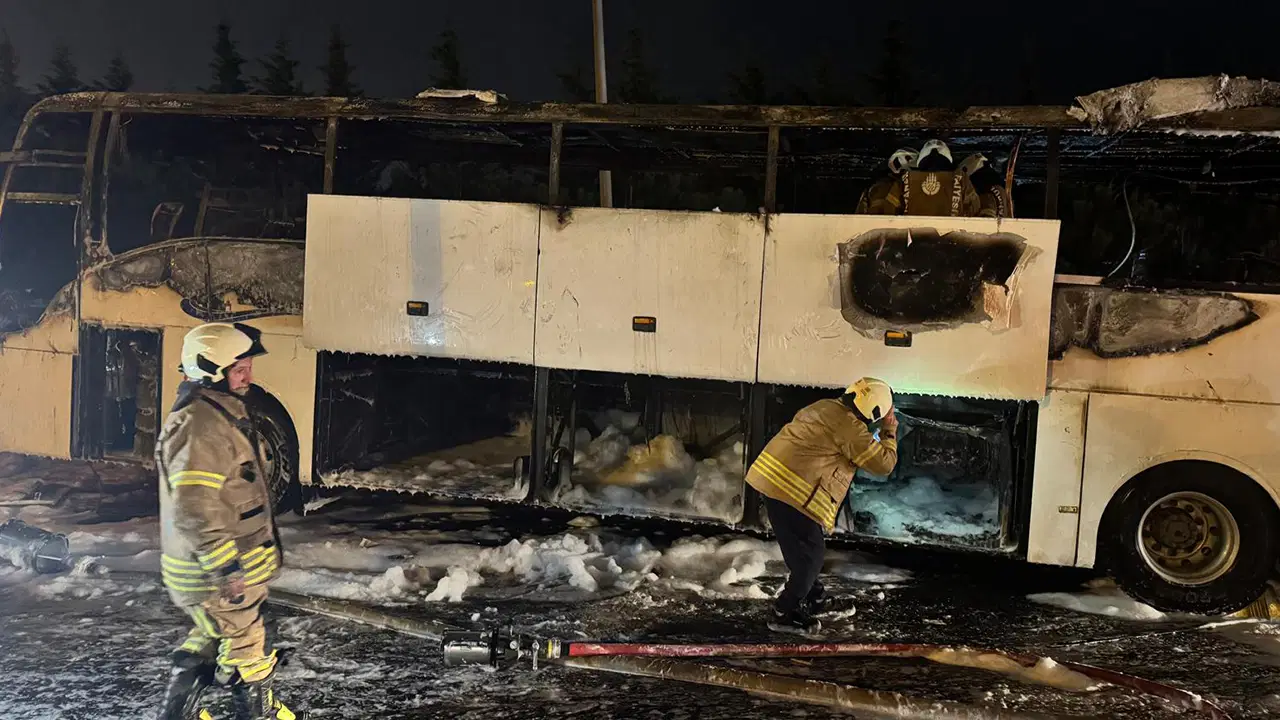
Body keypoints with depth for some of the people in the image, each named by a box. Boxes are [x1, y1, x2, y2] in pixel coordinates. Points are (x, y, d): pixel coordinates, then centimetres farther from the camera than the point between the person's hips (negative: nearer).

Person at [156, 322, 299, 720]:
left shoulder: (220, 415, 11)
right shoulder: (198, 426, -24)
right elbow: (194, 507, -31)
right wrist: (226, 567, -29)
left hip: (219, 564, 10)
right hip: (214, 571, -10)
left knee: (209, 639, 24)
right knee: (244, 645, 6)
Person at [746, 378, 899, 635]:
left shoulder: (826, 407, 15)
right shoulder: (849, 426, -12)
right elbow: (883, 463, -4)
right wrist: (890, 432, 10)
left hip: (771, 478, 10)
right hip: (793, 490, -10)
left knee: (804, 547, 25)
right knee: (810, 553, 4)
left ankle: (813, 597, 40)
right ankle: (786, 613, 12)